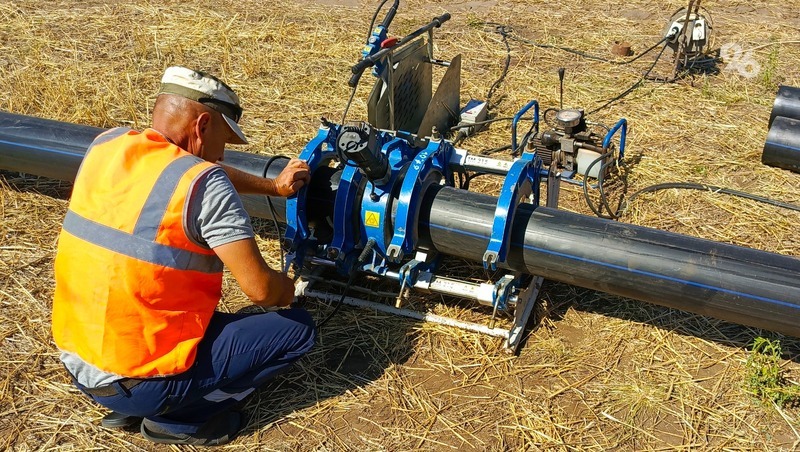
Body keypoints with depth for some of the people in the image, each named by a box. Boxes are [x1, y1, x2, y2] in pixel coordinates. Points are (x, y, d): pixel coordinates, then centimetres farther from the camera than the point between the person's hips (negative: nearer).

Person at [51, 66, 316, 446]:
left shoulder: (106, 145, 1)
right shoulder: (204, 183, -20)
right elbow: (260, 289, -20)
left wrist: (273, 186, 21)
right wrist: (292, 290, 3)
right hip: (137, 380, -7)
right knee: (298, 328, 3)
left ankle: (127, 406, 20)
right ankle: (177, 418, 6)